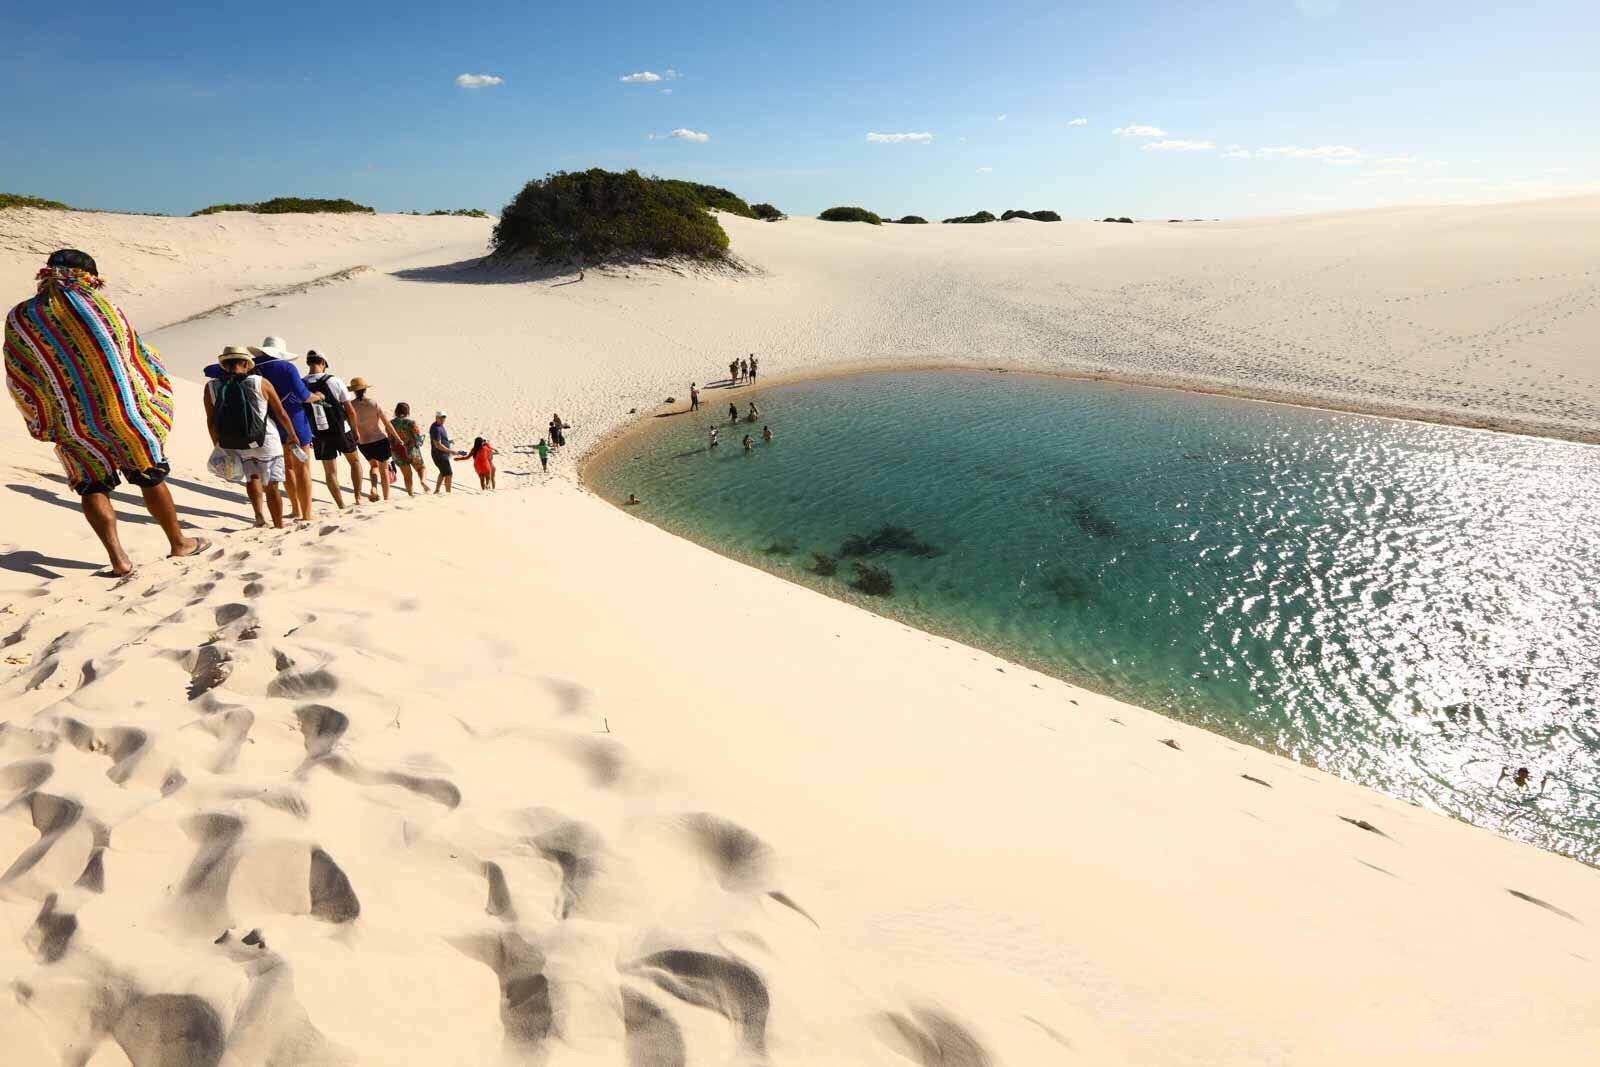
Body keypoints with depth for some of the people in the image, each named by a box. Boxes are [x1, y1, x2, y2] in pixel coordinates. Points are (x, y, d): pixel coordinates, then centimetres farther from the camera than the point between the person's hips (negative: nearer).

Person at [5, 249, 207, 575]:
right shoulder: (101, 306, -6)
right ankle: (179, 542, 20)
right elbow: (141, 356, 1)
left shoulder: (19, 319, 1)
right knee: (152, 477, 11)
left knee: (92, 486, 10)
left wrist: (42, 420, 18)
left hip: (71, 423, 1)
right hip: (125, 411, -1)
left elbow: (18, 379, 5)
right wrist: (155, 399, 16)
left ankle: (117, 558, 1)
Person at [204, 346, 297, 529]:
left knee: (252, 476, 25)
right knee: (271, 485, 9)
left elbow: (211, 422, 4)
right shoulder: (261, 383, -6)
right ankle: (279, 526, 13)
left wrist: (218, 446, 17)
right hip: (264, 442, -2)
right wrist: (292, 435, 16)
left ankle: (259, 514, 7)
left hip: (233, 445, 2)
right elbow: (282, 414, 1)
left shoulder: (211, 387, 0)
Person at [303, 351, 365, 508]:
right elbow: (350, 411, -9)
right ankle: (358, 497, 14)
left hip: (319, 435, 2)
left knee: (330, 472, 10)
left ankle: (341, 506, 11)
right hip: (341, 430, -2)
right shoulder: (334, 381, -12)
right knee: (355, 460, 20)